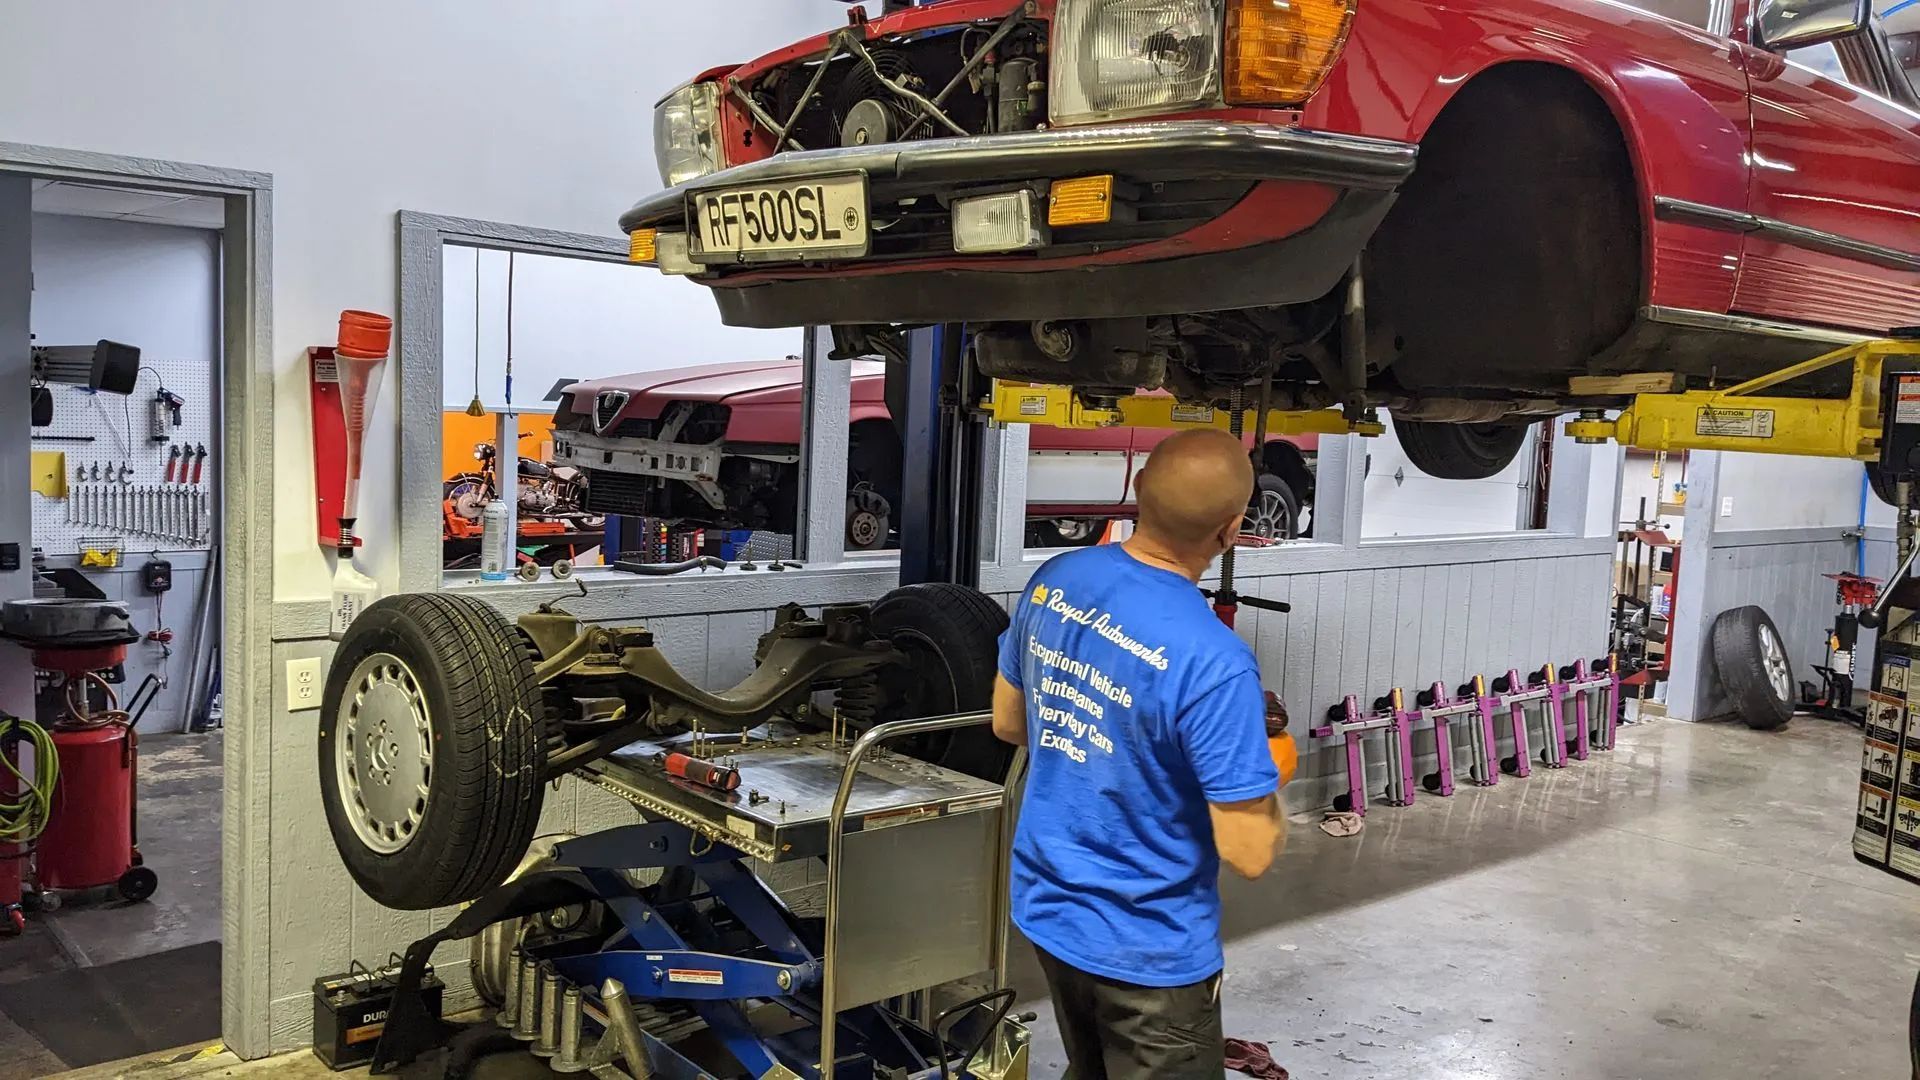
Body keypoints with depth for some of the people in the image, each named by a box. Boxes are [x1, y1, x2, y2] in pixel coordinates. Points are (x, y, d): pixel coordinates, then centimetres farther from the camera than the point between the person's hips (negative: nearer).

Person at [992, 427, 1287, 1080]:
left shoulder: (1053, 582, -9)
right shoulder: (1213, 663, -30)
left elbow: (1007, 723, 6)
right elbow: (1249, 853, -24)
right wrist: (1267, 780, -4)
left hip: (1046, 910, 6)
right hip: (1147, 951, -6)